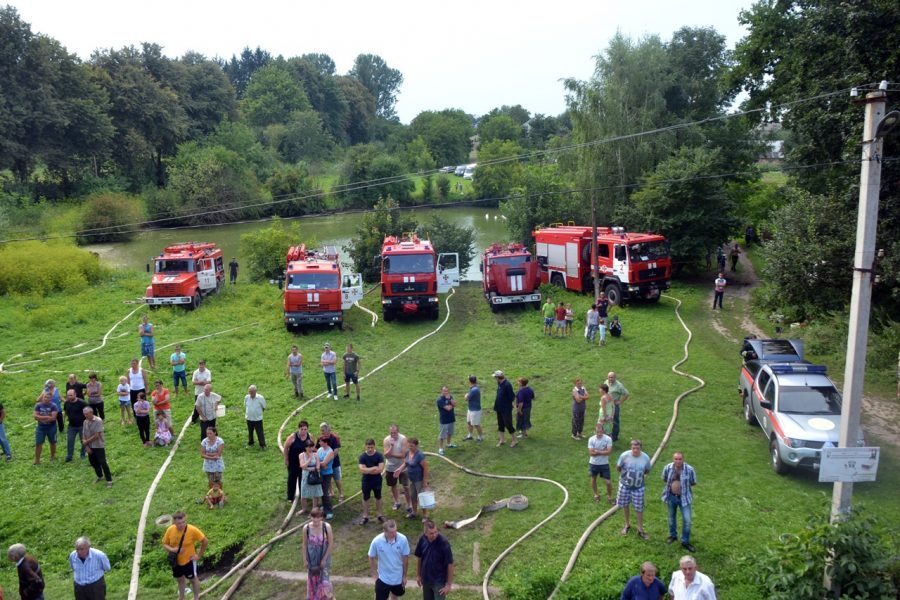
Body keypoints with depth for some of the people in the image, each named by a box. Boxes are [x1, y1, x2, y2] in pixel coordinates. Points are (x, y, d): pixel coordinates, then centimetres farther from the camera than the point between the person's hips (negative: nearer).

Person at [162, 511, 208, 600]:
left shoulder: (192, 530, -29)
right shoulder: (170, 530, -20)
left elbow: (205, 541, -17)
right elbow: (165, 544, -4)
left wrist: (199, 555, -12)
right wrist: (172, 549, -24)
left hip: (188, 560, -3)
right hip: (176, 560, 4)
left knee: (193, 579, 17)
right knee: (180, 579, 25)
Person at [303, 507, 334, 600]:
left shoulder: (327, 527, -20)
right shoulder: (306, 528, -16)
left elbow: (331, 544, -12)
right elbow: (305, 544, -3)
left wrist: (324, 559, -10)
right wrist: (305, 559, 0)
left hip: (323, 557, -2)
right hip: (311, 558, 2)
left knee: (323, 580, 3)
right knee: (312, 579, 16)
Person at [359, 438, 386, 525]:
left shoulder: (379, 455, -12)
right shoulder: (362, 456, -11)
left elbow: (380, 469, -20)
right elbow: (362, 470, -21)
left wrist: (367, 470, -19)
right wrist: (374, 468, -22)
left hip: (377, 481, 0)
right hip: (366, 481, 0)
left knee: (378, 497, 15)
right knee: (365, 498, 11)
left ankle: (379, 514, 31)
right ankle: (365, 516, 24)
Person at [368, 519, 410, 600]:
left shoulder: (403, 539, -22)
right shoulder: (376, 541, -25)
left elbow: (405, 558, -8)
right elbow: (371, 558, -7)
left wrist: (404, 576, 0)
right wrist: (374, 574, -3)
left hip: (398, 577, 2)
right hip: (383, 578, -2)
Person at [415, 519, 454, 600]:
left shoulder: (443, 542, -24)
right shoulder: (422, 540, -11)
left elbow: (450, 564, -18)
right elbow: (419, 558, 5)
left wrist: (449, 584, -15)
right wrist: (418, 575, 11)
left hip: (439, 581, -5)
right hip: (426, 579, 5)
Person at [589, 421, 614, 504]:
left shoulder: (608, 439, -17)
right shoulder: (591, 439, -16)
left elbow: (608, 451, -22)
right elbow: (591, 453, -20)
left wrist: (597, 451, -22)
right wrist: (603, 451, -22)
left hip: (604, 463, -1)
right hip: (594, 463, 1)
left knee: (608, 482, -1)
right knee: (593, 479, 19)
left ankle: (609, 497, 22)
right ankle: (596, 494, 42)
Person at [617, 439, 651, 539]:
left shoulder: (646, 458, -15)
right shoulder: (624, 455, -20)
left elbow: (647, 471, 4)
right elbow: (618, 467, -3)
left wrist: (639, 474, -5)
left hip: (638, 487, 0)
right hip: (625, 485, 0)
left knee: (639, 508, 7)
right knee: (624, 505, 14)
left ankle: (640, 529, 23)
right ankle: (627, 525, 37)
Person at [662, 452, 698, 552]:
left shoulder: (689, 469, -21)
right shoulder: (667, 468, -15)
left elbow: (693, 483, -4)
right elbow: (664, 479, 6)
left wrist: (684, 485, -10)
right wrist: (671, 484, -5)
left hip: (684, 497, -2)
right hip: (671, 496, 2)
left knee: (687, 520, -3)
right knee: (672, 517, 20)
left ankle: (685, 541, 15)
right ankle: (673, 535, 43)